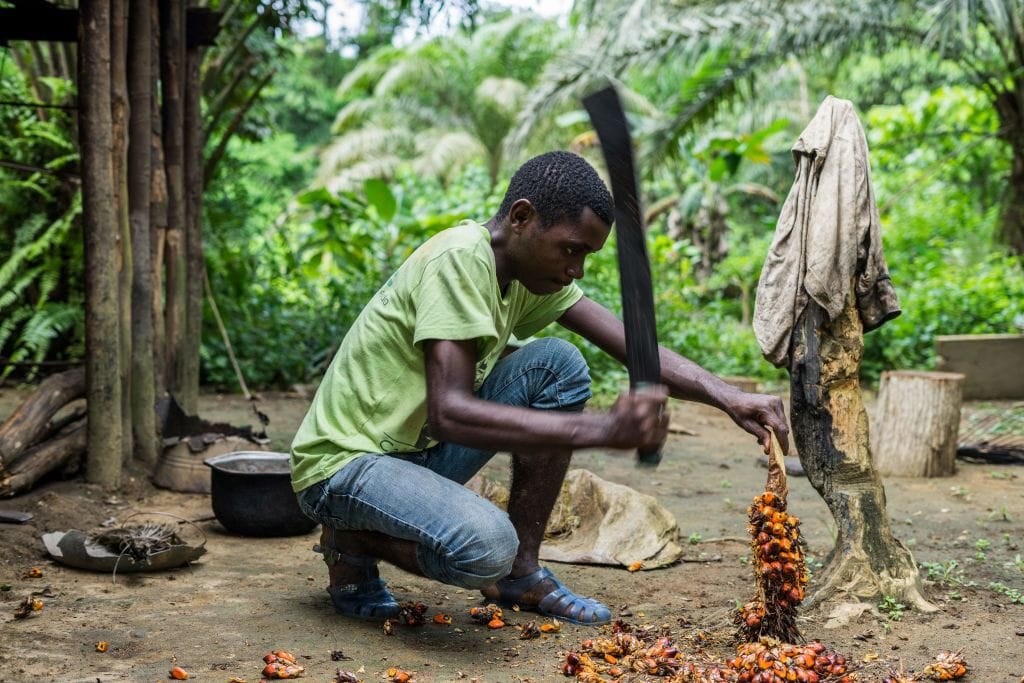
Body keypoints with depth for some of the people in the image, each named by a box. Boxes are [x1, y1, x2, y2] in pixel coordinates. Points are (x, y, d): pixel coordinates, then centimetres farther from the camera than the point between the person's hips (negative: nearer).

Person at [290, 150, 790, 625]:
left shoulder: (531, 268, 2)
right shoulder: (458, 260, -24)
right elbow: (448, 412, -34)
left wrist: (727, 396, -16)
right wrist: (603, 429, -39)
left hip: (422, 449, 9)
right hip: (345, 461, -9)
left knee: (559, 364, -4)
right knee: (485, 546, -34)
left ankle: (521, 571, 3)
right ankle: (352, 543, -2)